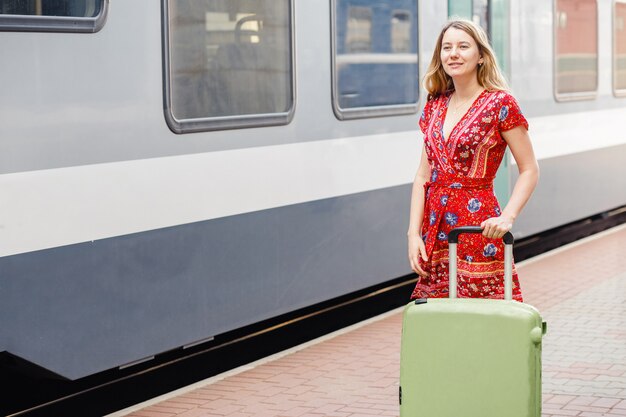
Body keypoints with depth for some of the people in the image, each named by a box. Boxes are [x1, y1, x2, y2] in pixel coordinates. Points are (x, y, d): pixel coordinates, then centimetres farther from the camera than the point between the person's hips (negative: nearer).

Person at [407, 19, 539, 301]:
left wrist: (507, 217, -18)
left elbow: (529, 170, -5)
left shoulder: (499, 103, -6)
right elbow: (423, 175, 11)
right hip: (436, 232, 5)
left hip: (478, 229, -5)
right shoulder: (435, 106, 10)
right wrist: (414, 233, 3)